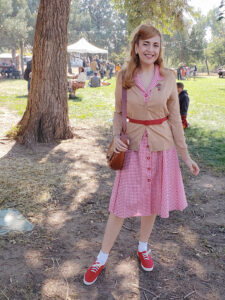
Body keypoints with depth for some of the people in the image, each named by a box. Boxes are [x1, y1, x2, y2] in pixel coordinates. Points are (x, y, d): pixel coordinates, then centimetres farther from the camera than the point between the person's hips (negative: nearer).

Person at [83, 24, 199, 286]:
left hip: (161, 146, 1)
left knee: (153, 200, 13)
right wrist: (116, 136, -14)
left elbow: (174, 118, 1)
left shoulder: (168, 77, -4)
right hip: (133, 146, -1)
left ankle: (142, 247, 39)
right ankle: (102, 259, 21)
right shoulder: (124, 76, -3)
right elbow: (118, 112, 6)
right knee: (122, 204, 3)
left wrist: (185, 156, 2)